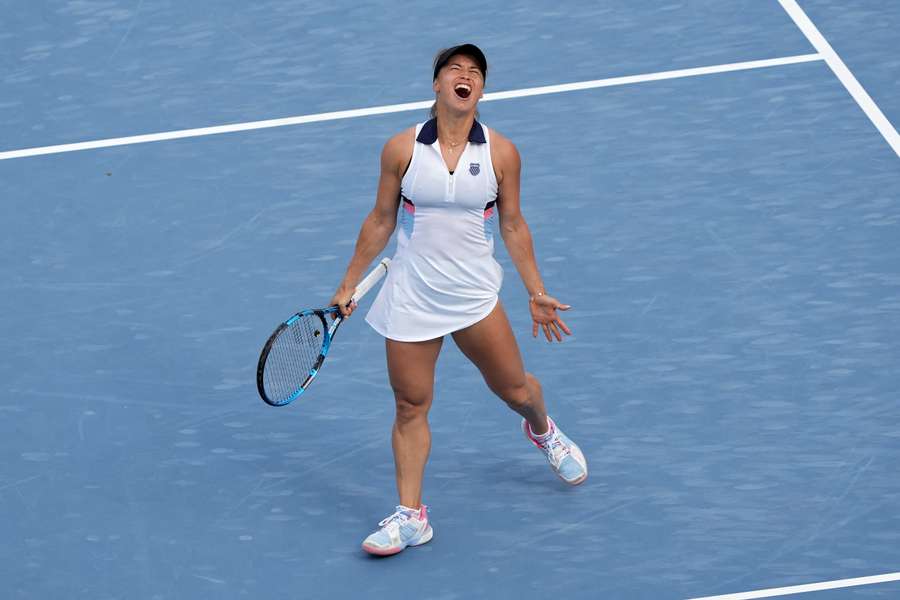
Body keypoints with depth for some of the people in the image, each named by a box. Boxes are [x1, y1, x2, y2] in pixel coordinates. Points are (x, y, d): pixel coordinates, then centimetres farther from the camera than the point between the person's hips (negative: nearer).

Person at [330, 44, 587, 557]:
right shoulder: (402, 150, -6)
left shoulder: (501, 154, -5)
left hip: (475, 297, 0)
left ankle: (544, 431, 44)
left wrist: (537, 293, 3)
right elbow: (381, 221, 5)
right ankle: (410, 516, 11)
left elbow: (513, 226, 4)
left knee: (514, 387, 8)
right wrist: (349, 284, 8)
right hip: (411, 299, 0)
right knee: (411, 406, 2)